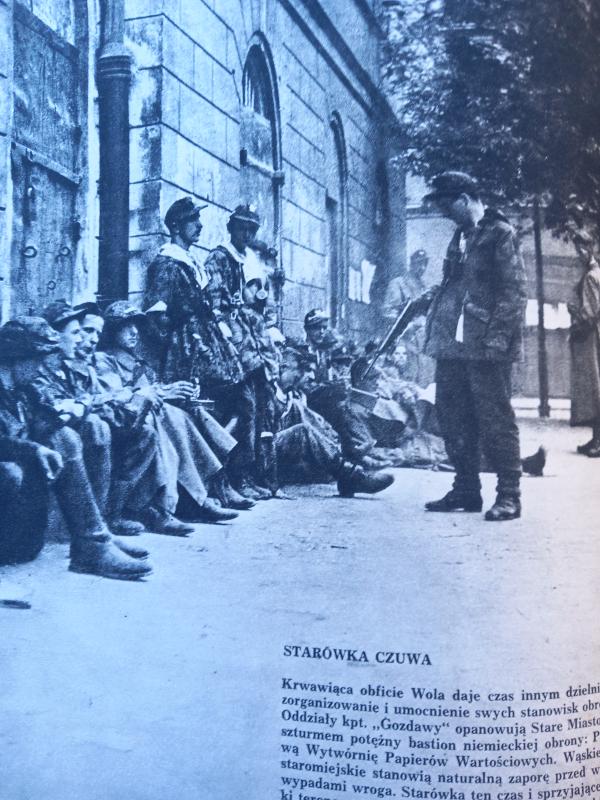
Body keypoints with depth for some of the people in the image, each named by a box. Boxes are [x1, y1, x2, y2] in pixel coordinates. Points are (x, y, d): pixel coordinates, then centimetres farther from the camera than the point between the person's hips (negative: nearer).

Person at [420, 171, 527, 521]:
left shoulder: (501, 233, -3)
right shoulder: (460, 236, 19)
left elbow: (515, 291, -10)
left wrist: (498, 337, -18)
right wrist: (436, 331, 12)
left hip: (485, 347, -8)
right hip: (452, 345, 8)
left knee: (496, 420, -4)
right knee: (455, 419, 9)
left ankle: (509, 496, 4)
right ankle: (466, 490, 19)